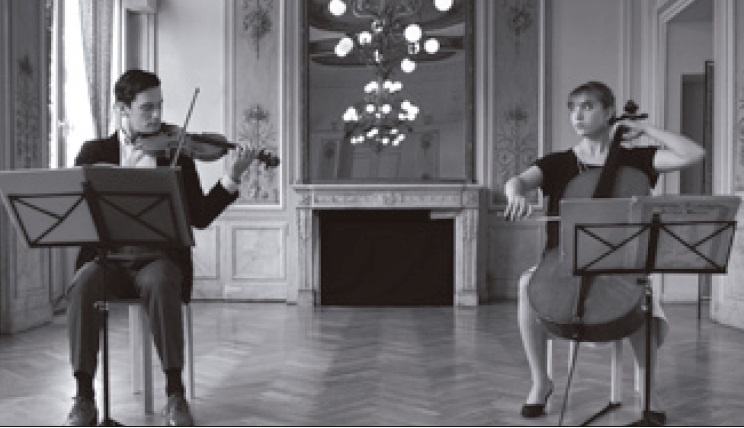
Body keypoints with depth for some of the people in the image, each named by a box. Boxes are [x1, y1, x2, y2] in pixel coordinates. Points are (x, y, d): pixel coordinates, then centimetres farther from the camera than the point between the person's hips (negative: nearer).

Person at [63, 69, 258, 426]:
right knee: (82, 287, -32)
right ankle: (84, 397, -22)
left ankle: (175, 394, -26)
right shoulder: (95, 152, 10)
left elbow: (200, 217, 1)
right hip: (108, 259, 1)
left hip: (158, 259, -1)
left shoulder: (176, 152, 8)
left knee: (161, 285, -35)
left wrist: (232, 179, -14)